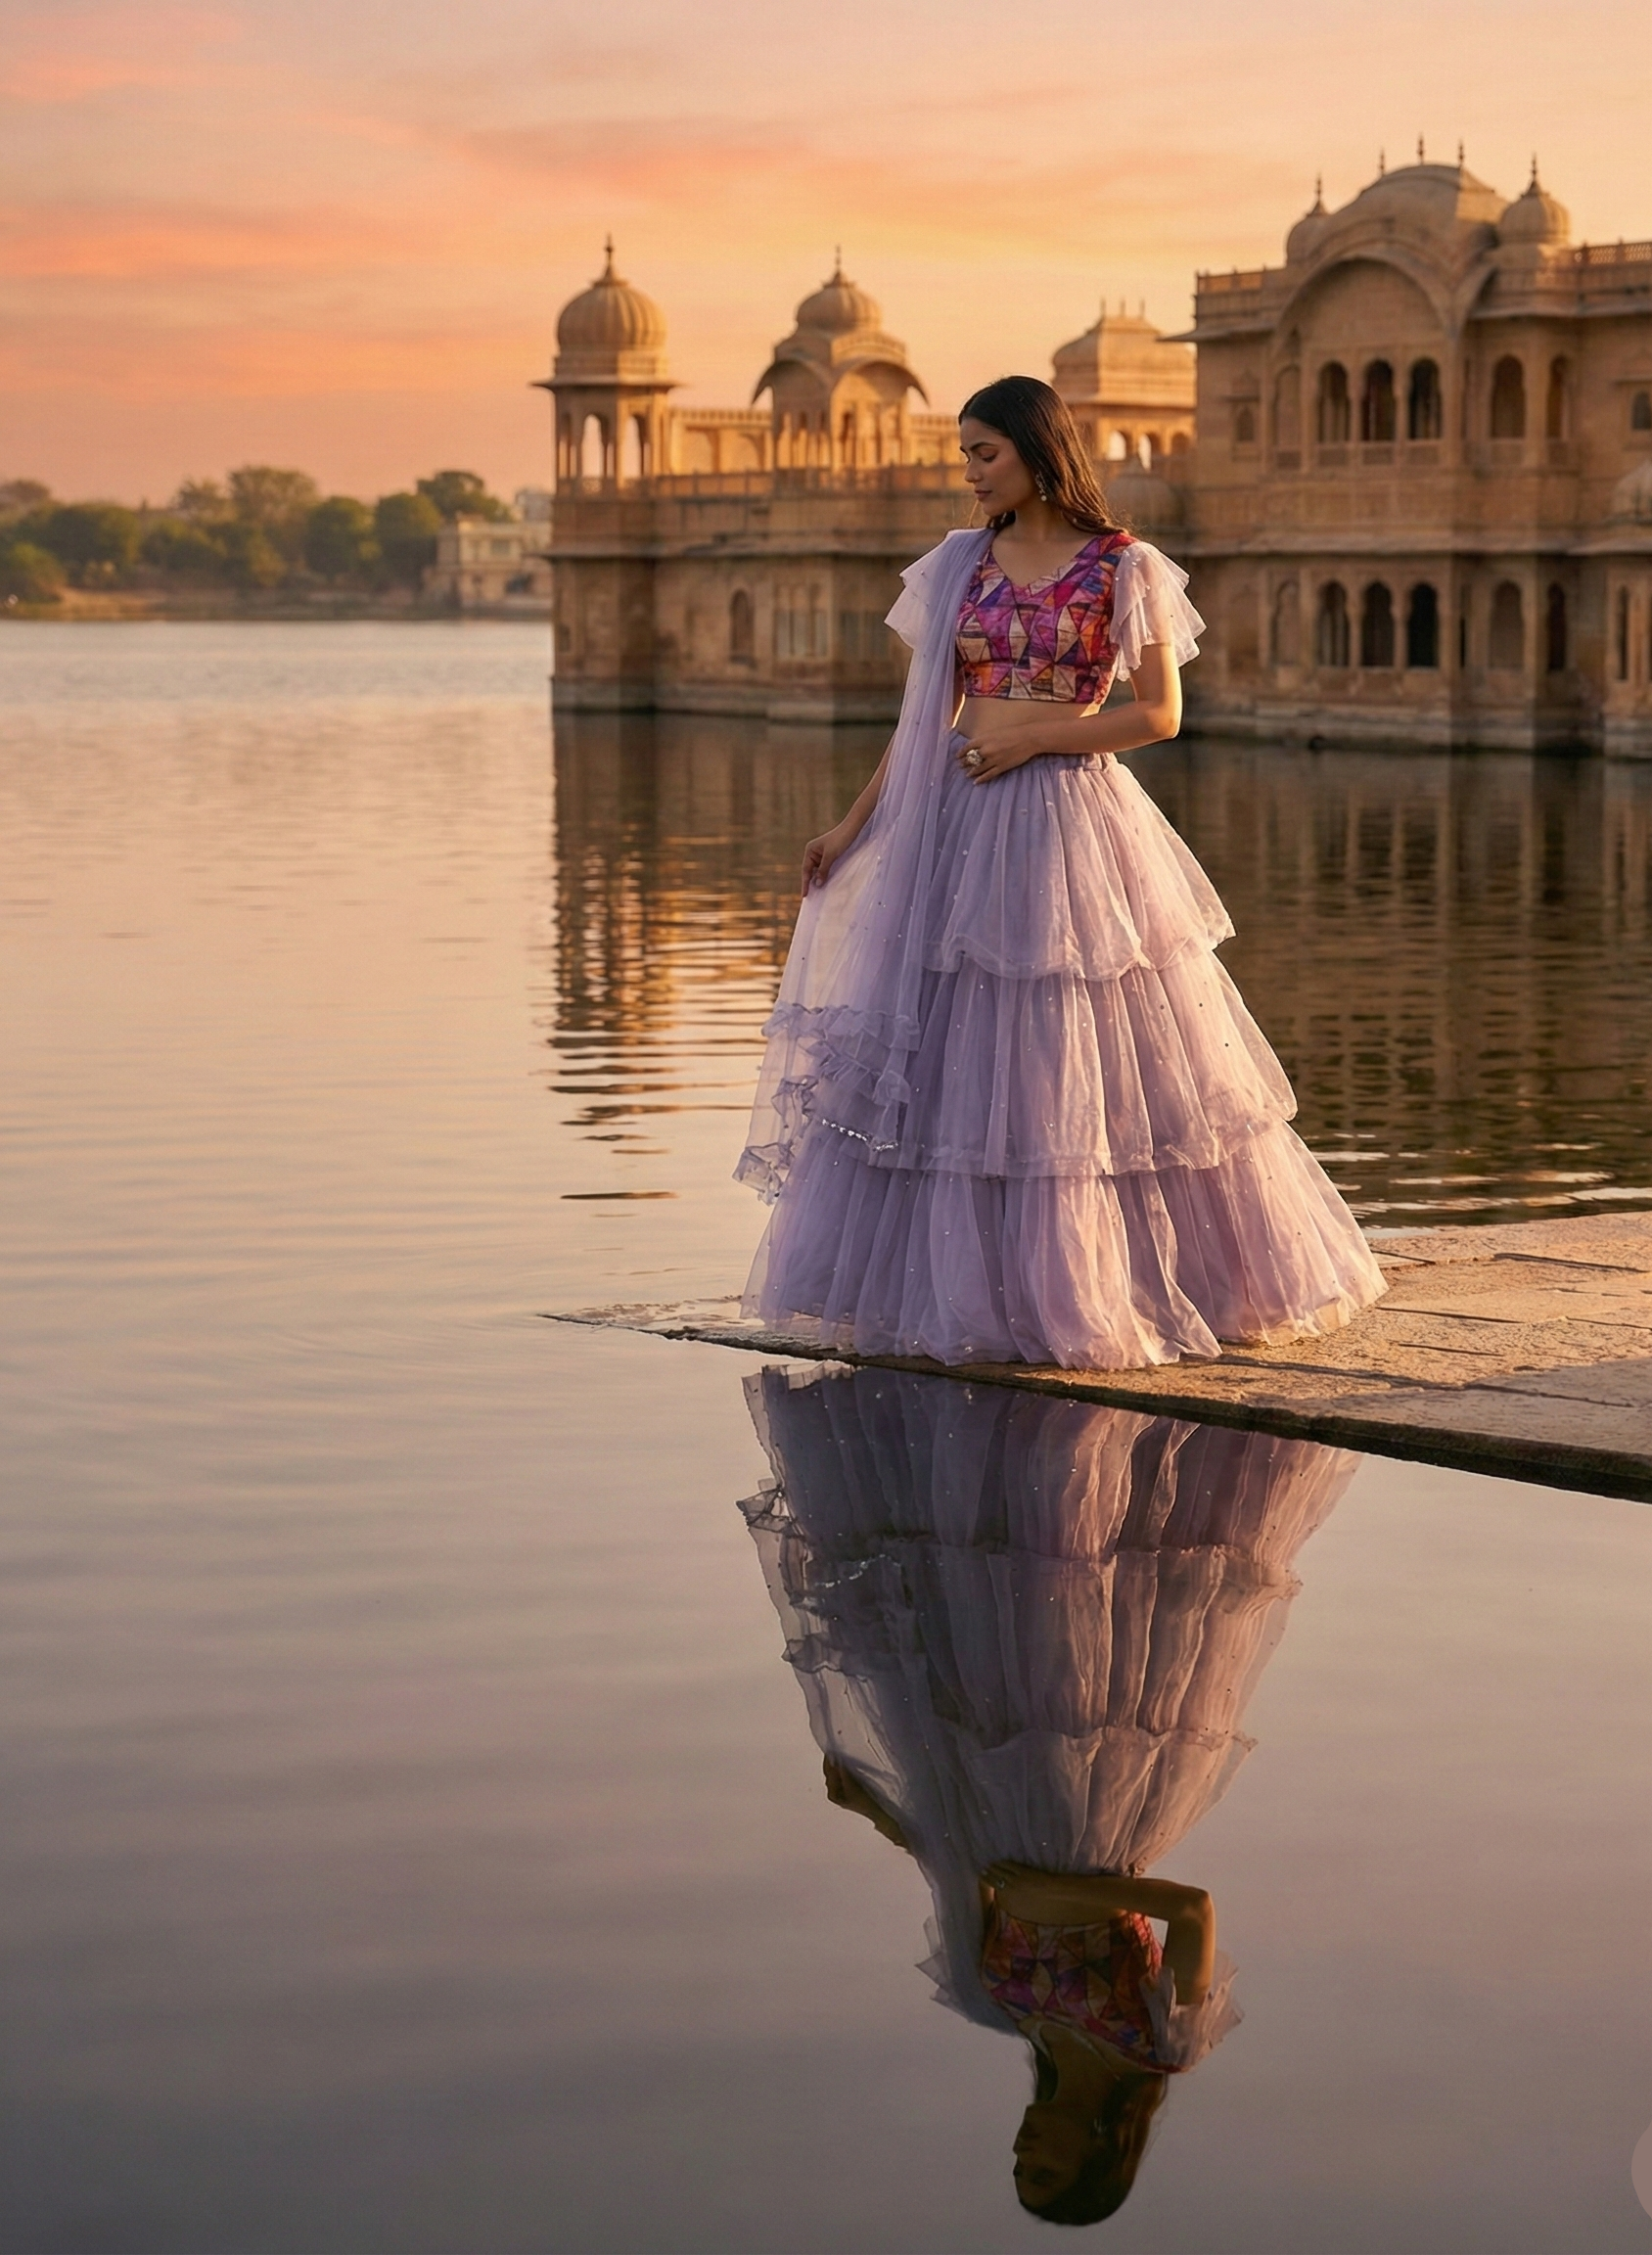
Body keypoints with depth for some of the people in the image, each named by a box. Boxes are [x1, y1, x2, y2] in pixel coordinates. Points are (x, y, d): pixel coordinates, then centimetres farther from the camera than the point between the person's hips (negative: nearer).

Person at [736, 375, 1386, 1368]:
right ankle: (963, 1285, 14)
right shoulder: (960, 566, 10)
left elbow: (1159, 712, -6)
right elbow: (925, 718, 13)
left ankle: (1091, 1289, 12)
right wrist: (854, 825, 9)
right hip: (962, 828, 5)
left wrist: (1033, 736, -13)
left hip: (1072, 821, -5)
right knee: (947, 1056, 4)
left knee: (1083, 1063, -1)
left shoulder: (1124, 567, -4)